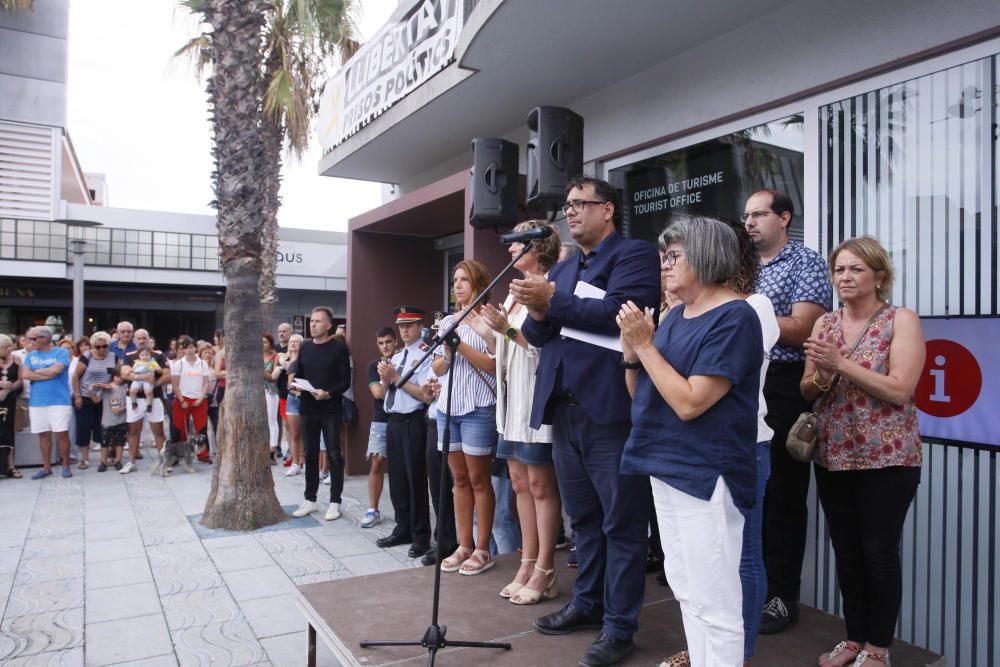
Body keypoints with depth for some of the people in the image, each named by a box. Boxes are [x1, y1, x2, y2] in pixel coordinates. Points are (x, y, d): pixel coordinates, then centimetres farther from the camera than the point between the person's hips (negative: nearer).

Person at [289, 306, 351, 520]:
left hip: (330, 409, -5)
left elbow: (345, 381, -9)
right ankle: (310, 500, 22)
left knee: (333, 455, 1)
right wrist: (293, 380, -5)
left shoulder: (339, 348, -6)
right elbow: (298, 374, 17)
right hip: (308, 408, 5)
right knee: (310, 454, 12)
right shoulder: (305, 347, 10)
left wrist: (328, 393, -24)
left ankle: (335, 502, 9)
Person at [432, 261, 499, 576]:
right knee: (459, 479, 11)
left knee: (478, 479, 1)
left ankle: (482, 550, 11)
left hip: (478, 408, -6)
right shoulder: (448, 322, 14)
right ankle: (464, 546, 20)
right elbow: (437, 369, 14)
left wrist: (461, 344, -16)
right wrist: (447, 353, -7)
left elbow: (494, 365, -13)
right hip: (447, 408, 6)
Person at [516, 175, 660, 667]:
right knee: (583, 518, 18)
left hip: (610, 409, -7)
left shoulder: (634, 255, -4)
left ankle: (619, 627, 15)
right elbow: (536, 335, 13)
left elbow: (622, 313, -20)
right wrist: (537, 314, -8)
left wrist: (553, 303, -20)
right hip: (563, 407, 8)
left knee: (621, 523, 4)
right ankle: (586, 604, 33)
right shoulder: (561, 270, 19)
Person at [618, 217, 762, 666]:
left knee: (715, 603, 2)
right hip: (668, 468, 9)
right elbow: (641, 393, 12)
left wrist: (645, 344, -18)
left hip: (706, 475, -9)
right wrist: (631, 347, -5)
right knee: (685, 590, 20)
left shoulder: (734, 318, -14)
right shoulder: (675, 315, 10)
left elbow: (689, 402, -22)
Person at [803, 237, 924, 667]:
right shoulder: (824, 324, 8)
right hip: (832, 456, 5)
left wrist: (841, 364, -21)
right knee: (846, 551, 13)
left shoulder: (901, 321, -6)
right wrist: (821, 377, -14)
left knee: (879, 552, 4)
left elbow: (899, 391, -17)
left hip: (886, 457, -5)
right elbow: (807, 391, 8)